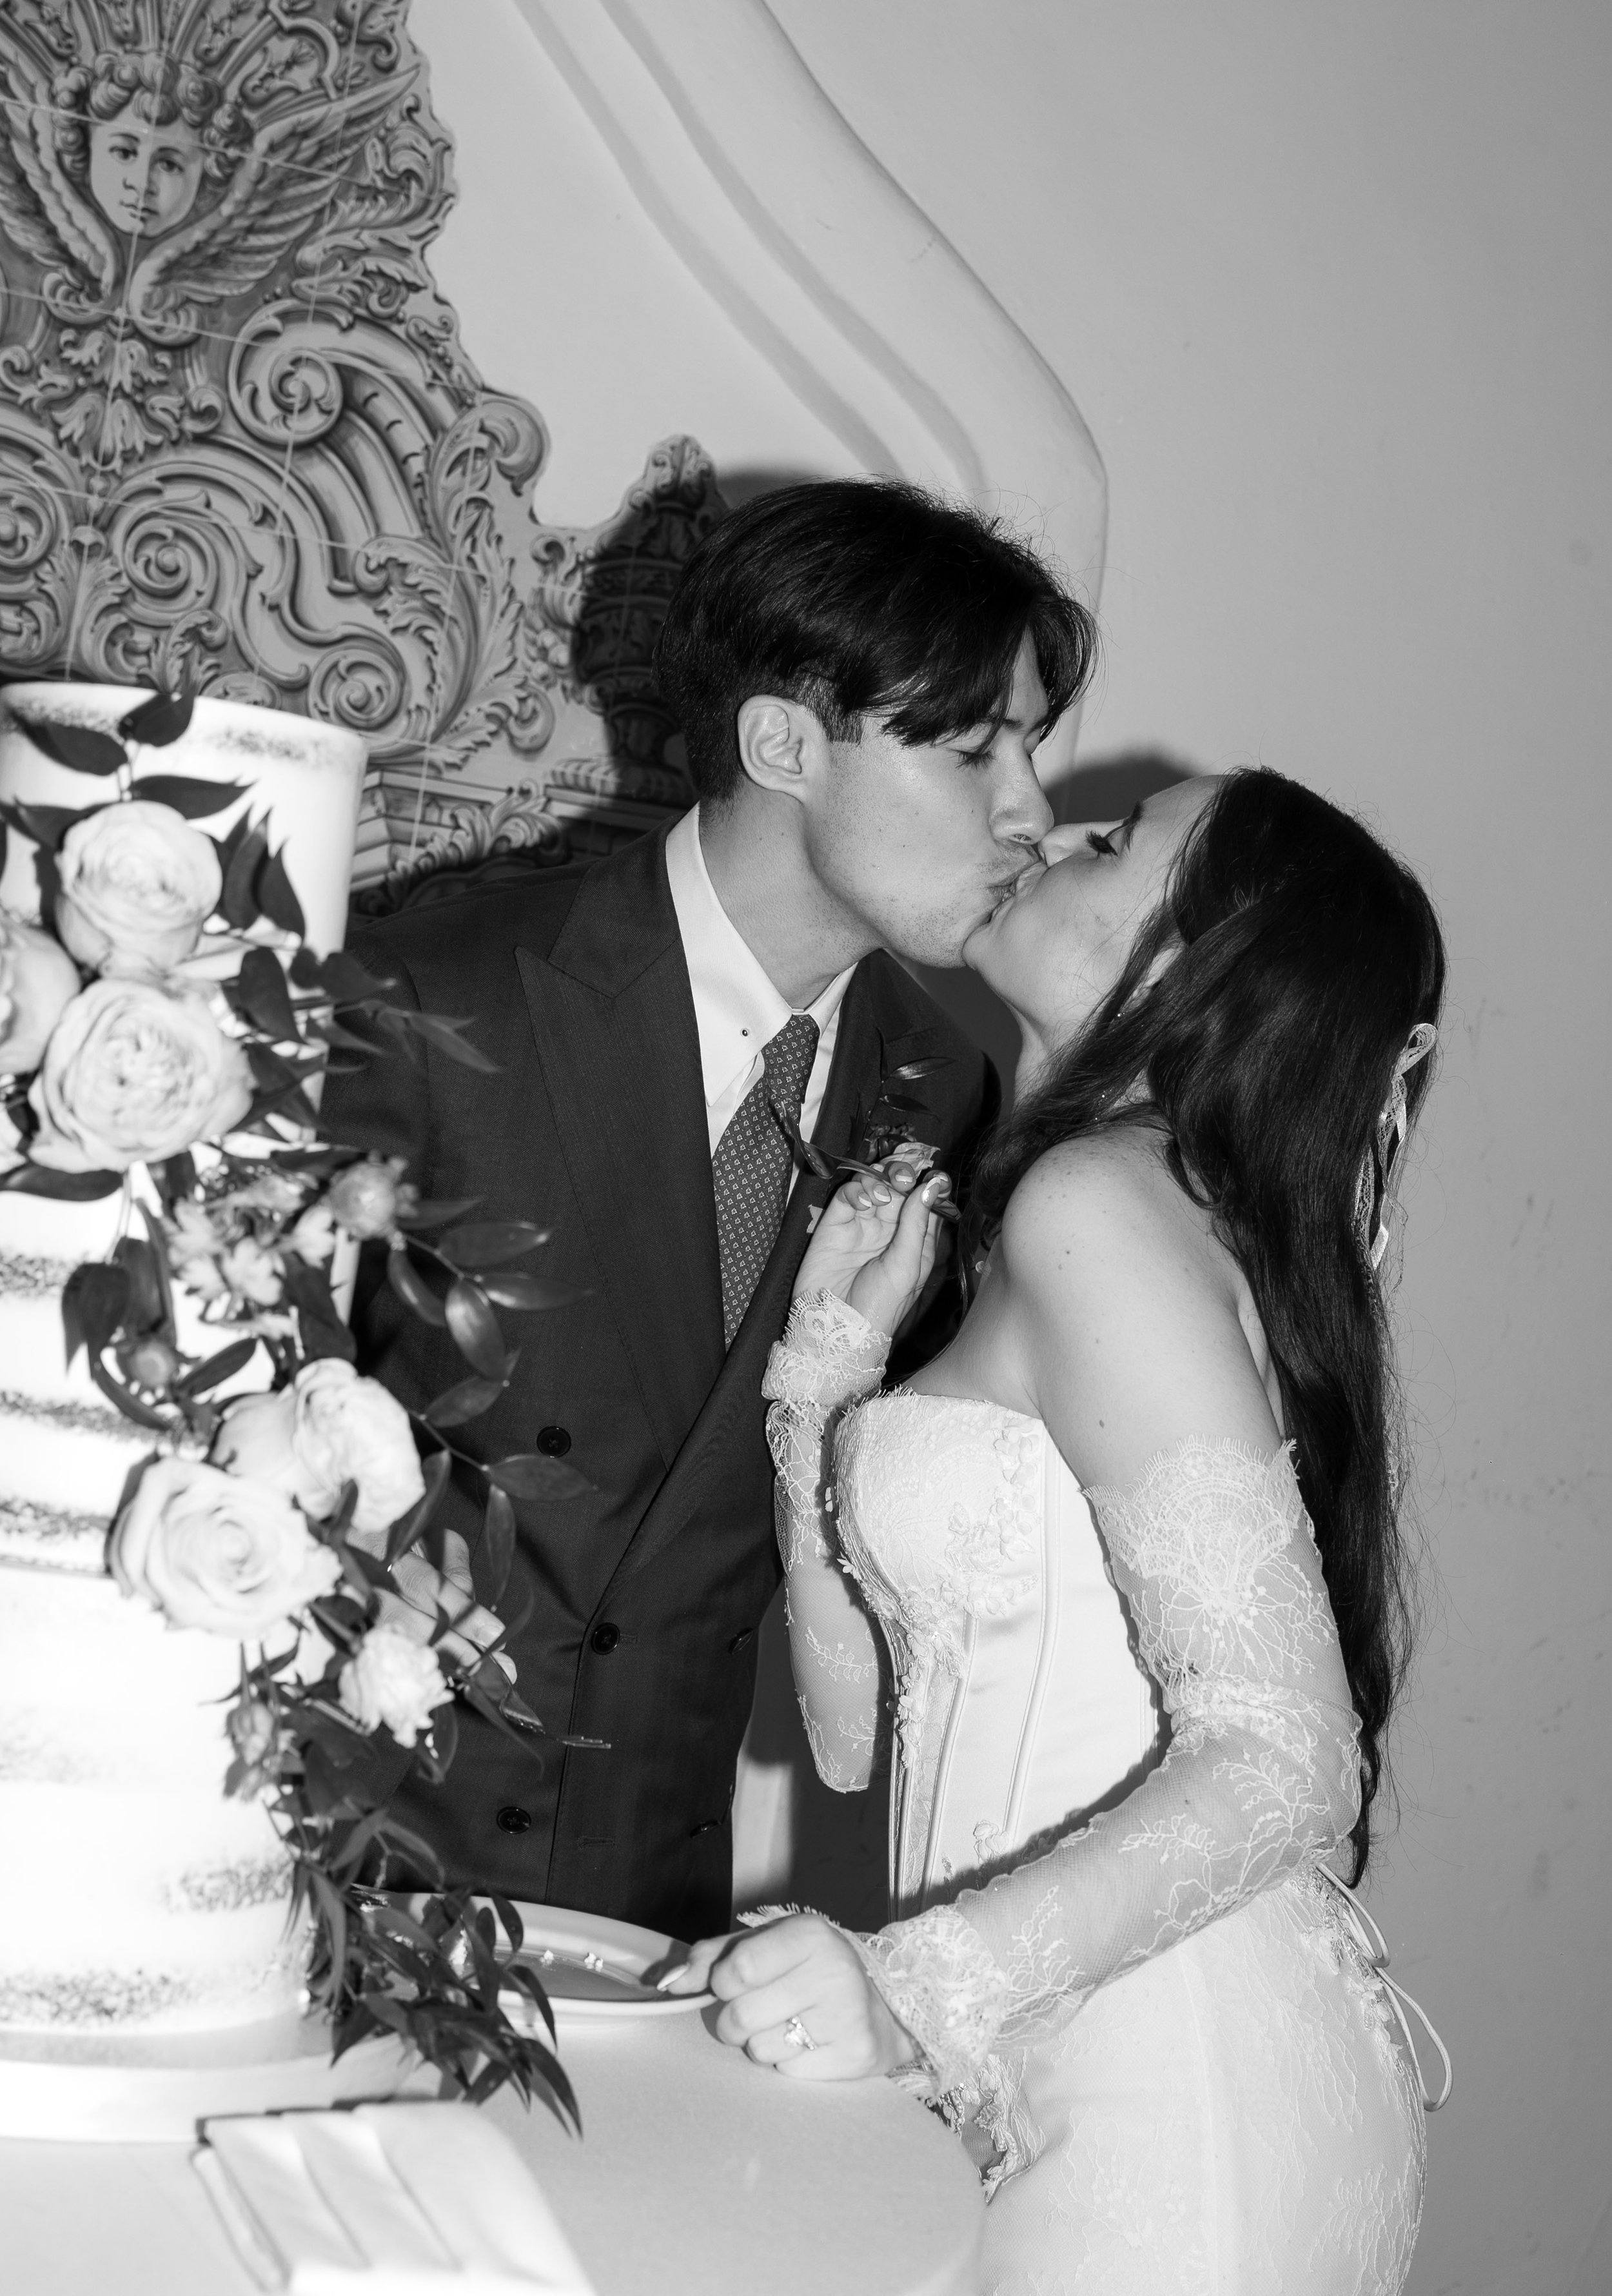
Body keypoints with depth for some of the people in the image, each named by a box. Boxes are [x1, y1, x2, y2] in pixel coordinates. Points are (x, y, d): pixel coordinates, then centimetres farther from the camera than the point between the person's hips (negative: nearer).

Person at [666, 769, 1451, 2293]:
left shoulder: (1099, 1204, -15)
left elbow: (1280, 1764, -23)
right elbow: (860, 1735, 8)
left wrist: (911, 1986, -29)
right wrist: (831, 1369, 2)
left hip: (1168, 2116, -8)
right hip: (1047, 2088, 8)